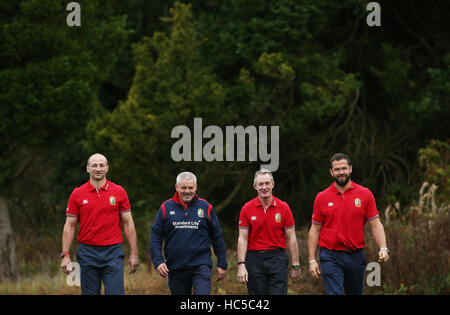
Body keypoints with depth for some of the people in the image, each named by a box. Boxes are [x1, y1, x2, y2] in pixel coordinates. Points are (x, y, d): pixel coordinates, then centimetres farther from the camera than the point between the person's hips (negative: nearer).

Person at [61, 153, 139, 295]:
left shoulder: (119, 192, 4)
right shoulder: (77, 194, 4)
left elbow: (128, 224, 6)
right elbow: (70, 226, 5)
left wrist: (134, 254, 2)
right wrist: (65, 255, -2)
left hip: (113, 252, -1)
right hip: (87, 254, 1)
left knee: (116, 292, -9)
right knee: (90, 293, 4)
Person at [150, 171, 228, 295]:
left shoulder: (206, 207, 4)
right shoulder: (166, 208, 4)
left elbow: (217, 237, 9)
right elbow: (155, 237, 4)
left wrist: (222, 264, 7)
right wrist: (158, 261, -8)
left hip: (201, 266, -2)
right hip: (175, 269, 2)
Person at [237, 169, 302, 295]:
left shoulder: (283, 207, 2)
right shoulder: (247, 208, 2)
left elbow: (291, 238, 4)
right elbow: (242, 238, 0)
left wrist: (295, 266, 2)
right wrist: (241, 265, -9)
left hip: (277, 259, 0)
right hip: (254, 260, 1)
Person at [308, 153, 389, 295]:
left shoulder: (365, 194, 2)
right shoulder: (322, 198, 3)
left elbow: (375, 225, 2)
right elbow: (315, 230, 6)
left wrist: (383, 248, -13)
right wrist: (312, 260, 0)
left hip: (356, 256, 1)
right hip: (330, 258, -1)